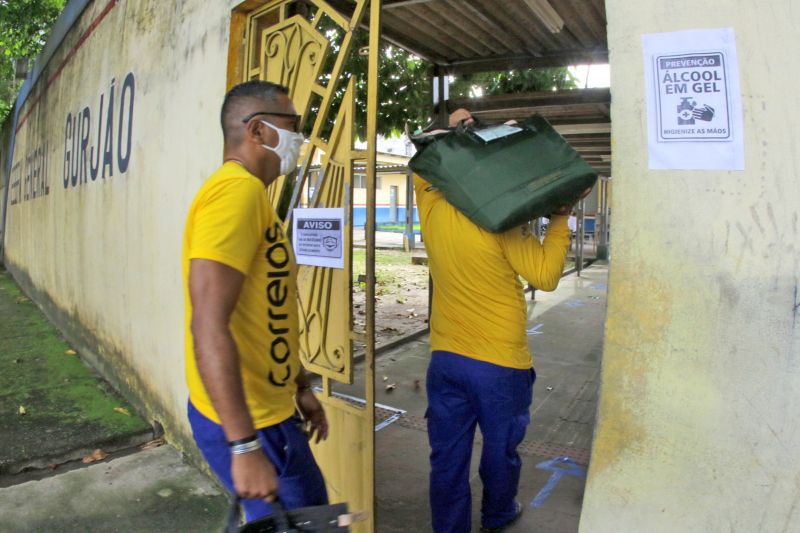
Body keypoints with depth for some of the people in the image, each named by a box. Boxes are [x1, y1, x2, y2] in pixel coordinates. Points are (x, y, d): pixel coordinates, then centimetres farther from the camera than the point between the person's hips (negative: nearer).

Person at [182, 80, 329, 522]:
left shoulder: (252, 194, 12)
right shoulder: (238, 190, -21)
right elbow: (209, 326, -29)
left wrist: (299, 386, 21)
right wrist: (244, 447, -27)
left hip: (268, 409, 10)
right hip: (247, 422, -10)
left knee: (313, 507, 24)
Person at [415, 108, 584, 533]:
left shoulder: (432, 211, -3)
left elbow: (424, 170, 18)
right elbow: (545, 275, -13)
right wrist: (559, 221, -4)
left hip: (446, 358, 4)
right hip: (500, 363, -3)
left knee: (448, 455, 13)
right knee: (500, 450, 21)